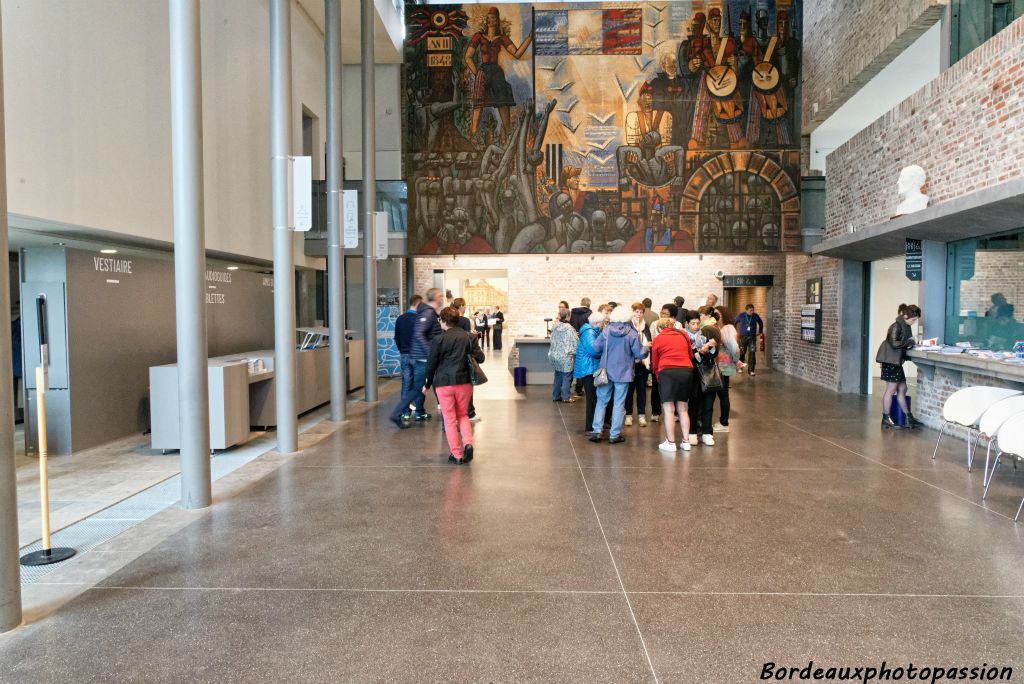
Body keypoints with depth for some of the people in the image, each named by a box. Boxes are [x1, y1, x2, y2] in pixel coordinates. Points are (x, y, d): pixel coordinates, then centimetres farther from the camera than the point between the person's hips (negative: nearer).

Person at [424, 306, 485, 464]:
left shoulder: (440, 339, -5)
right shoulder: (469, 337, 2)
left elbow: (431, 363, -1)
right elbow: (480, 358, -1)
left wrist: (427, 384, 11)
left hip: (444, 383, -3)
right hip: (464, 382, 3)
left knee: (449, 419, 6)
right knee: (463, 415, 18)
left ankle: (456, 454, 6)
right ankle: (468, 443, -5)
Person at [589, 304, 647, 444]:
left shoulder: (606, 330, -5)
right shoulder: (631, 333, -10)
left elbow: (596, 347, -6)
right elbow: (640, 354, -8)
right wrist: (645, 348, 13)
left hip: (606, 371, 2)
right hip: (623, 373, -2)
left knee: (602, 401, 12)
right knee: (619, 403, 5)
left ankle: (596, 431, 8)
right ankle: (615, 435, 7)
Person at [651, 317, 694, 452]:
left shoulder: (658, 339, 10)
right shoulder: (684, 335, 17)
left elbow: (655, 363, 11)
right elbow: (691, 355, 23)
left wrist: (658, 377, 25)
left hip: (667, 371, -3)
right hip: (687, 370, 4)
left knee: (669, 409, 1)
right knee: (683, 409, 12)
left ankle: (670, 443, 2)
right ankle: (686, 441, 13)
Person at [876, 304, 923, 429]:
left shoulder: (906, 326, 12)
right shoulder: (896, 326, -16)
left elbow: (905, 344, 16)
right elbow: (894, 343, -23)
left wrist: (911, 344, -3)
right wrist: (908, 342, -14)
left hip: (897, 361, 9)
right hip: (890, 361, -9)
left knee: (902, 389, 13)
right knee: (891, 389, -4)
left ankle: (909, 418, 20)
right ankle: (886, 419, 3)